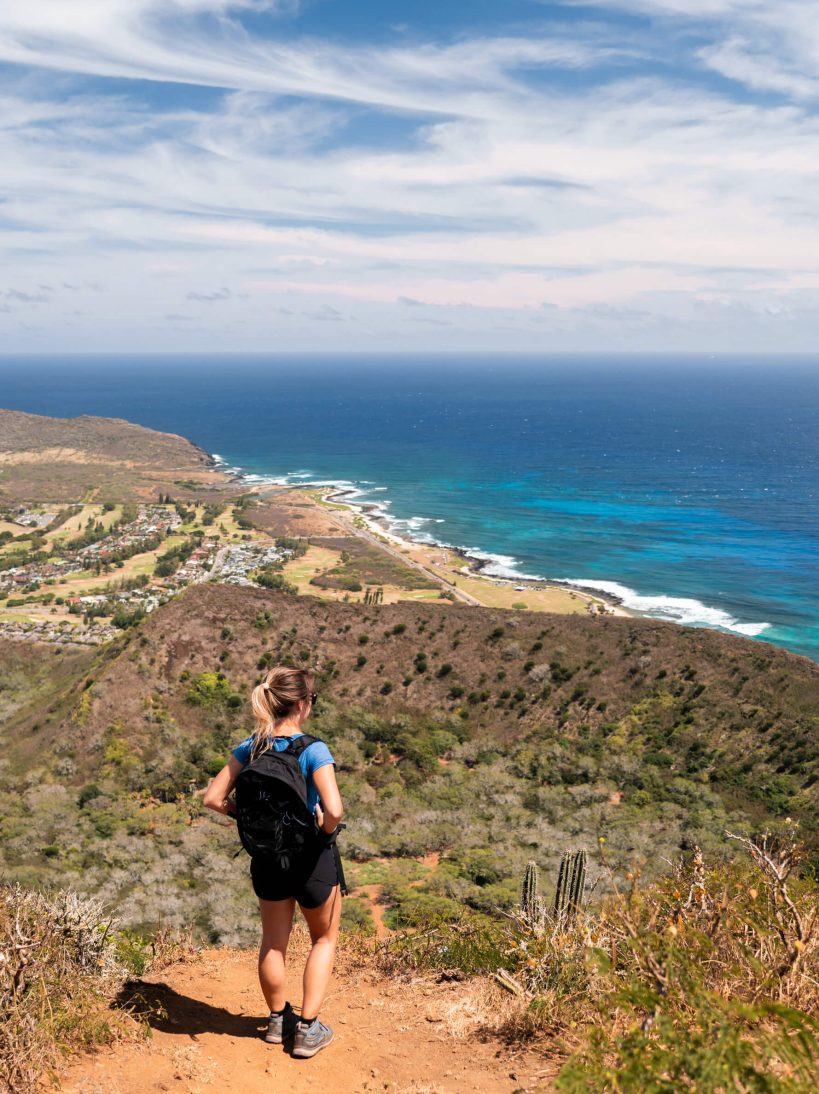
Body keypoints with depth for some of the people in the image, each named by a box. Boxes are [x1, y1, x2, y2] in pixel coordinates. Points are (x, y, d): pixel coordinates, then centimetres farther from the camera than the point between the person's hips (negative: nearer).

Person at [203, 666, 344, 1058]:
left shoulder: (251, 747, -7)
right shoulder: (314, 750, -23)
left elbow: (214, 798, -3)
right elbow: (334, 809, -33)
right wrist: (325, 828, -12)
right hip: (312, 856, -4)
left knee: (273, 943, 23)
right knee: (324, 939, 21)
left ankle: (278, 1020, 41)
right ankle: (308, 1030, 21)